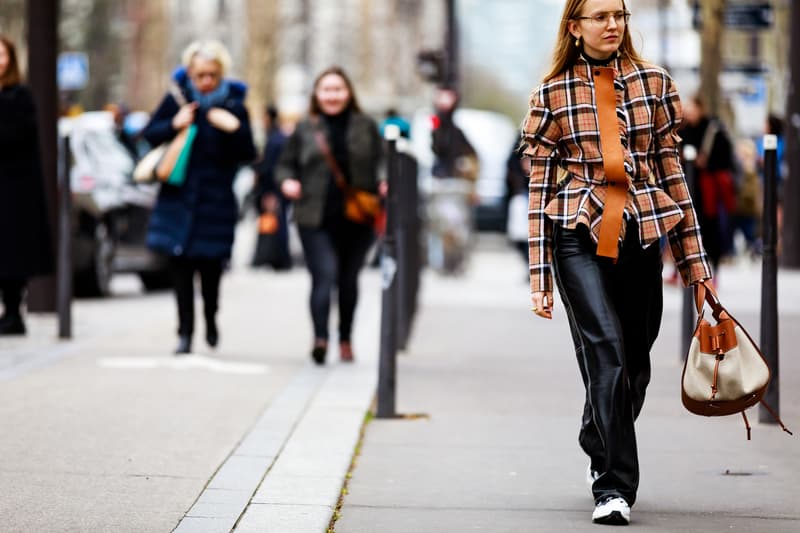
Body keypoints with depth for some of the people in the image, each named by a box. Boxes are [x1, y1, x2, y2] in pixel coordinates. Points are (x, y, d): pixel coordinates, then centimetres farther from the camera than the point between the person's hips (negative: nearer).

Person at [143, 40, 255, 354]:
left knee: (210, 266, 4)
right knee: (180, 266, -1)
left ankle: (210, 320, 31)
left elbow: (248, 155, -2)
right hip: (179, 196, 1)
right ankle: (185, 332, 6)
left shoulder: (233, 106, -1)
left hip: (216, 199, -1)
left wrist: (236, 129, -19)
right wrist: (174, 125, -11)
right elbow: (148, 135, 6)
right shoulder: (177, 99, 1)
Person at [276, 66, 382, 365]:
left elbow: (381, 162, 12)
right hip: (316, 219, -2)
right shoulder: (305, 130, 7)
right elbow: (286, 164, 14)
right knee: (324, 276, -17)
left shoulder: (365, 127, 8)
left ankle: (345, 338, 30)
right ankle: (320, 337, -26)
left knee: (349, 280, 14)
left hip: (357, 219, 2)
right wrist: (288, 181, -7)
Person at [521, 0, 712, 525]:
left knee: (635, 359, 10)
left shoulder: (653, 82, 7)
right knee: (606, 348, -17)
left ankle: (600, 447, 39)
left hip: (640, 234, 3)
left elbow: (670, 169, 9)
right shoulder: (552, 94, 2)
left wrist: (694, 258, 7)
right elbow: (540, 186, 2)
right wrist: (540, 276, -2)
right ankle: (615, 487, -16)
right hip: (578, 235, -3)